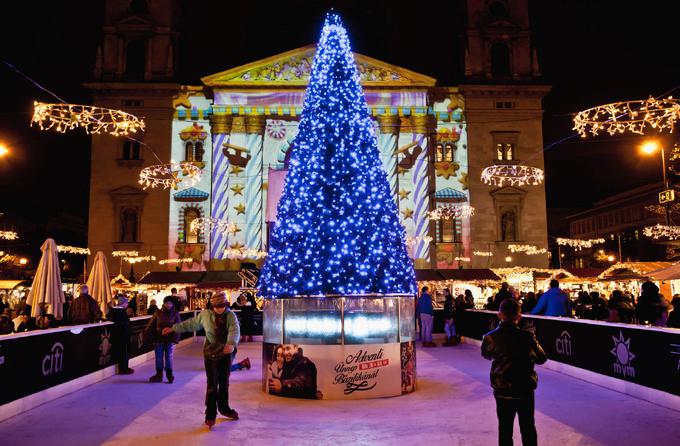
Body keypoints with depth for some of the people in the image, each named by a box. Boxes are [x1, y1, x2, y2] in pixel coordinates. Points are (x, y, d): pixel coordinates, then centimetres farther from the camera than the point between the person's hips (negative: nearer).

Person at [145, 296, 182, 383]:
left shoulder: (175, 314, -2)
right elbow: (151, 325, 0)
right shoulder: (158, 313, 1)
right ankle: (159, 375, 20)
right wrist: (147, 335, -8)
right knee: (159, 358, 8)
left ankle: (169, 374, 17)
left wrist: (175, 338, -17)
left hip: (169, 340, -1)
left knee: (169, 357, 5)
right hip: (158, 339, 1)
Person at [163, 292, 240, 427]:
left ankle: (224, 408, 34)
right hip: (211, 353, -1)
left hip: (227, 353, 1)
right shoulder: (205, 314, -4)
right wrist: (173, 328, 13)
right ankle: (210, 415, 9)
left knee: (224, 383, 15)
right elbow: (191, 323, 10)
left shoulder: (230, 316, -8)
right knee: (212, 385, -2)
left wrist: (231, 344, -45)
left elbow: (235, 330, -25)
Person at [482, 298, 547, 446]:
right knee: (528, 428, 17)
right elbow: (541, 358, 0)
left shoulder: (491, 337, -13)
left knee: (505, 429, 13)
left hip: (502, 391, 0)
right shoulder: (527, 336, -14)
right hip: (525, 391, 0)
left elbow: (486, 354, 8)